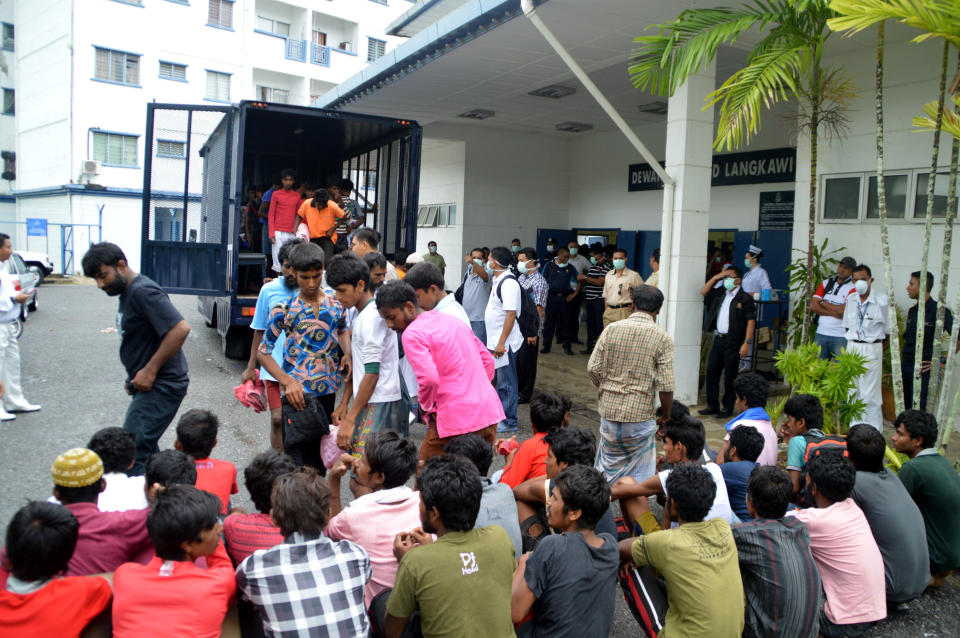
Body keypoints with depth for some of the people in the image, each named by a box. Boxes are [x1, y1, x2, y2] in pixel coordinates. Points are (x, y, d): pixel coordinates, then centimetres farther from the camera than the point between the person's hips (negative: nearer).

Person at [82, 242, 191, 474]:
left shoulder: (142, 292, -16)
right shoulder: (127, 293, 15)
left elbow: (180, 328, -26)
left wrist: (150, 371, -21)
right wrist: (134, 379, 16)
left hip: (161, 387, -11)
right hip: (150, 386, 11)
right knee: (146, 452, 16)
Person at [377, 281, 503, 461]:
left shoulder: (412, 334, -8)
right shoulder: (453, 320, 16)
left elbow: (429, 378, -22)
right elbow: (488, 360, 19)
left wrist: (426, 405, -4)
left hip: (456, 420, -8)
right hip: (489, 413, 8)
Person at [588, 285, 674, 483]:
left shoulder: (612, 329, -2)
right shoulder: (662, 338, -7)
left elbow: (593, 369, -4)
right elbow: (666, 387, -11)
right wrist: (666, 415, 5)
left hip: (610, 410, 3)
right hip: (641, 415, -2)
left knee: (608, 468, 19)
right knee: (639, 475, 11)